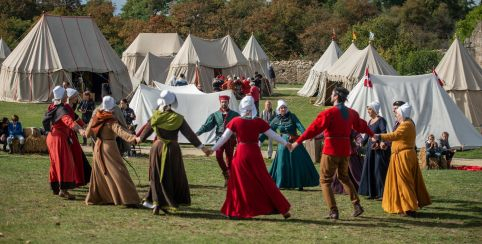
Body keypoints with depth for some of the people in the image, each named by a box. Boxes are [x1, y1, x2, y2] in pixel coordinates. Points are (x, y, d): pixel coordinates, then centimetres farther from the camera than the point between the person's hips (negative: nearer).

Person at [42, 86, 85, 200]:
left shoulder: (52, 107, 10)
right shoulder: (61, 109, -19)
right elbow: (68, 120, -38)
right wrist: (80, 129, -53)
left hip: (51, 137, 10)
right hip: (60, 138, -10)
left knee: (55, 163, 17)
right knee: (65, 163, -10)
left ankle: (55, 187, 26)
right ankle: (63, 189, -16)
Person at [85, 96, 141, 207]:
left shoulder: (95, 118, 2)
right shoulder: (111, 121, -16)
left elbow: (88, 133, 14)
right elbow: (120, 132, -32)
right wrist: (134, 138, -43)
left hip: (98, 147, 7)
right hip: (109, 148, -7)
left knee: (100, 174, 20)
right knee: (118, 173, -7)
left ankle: (95, 197, 26)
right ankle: (128, 199, -12)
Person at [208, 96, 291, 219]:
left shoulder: (235, 121, -6)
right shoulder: (259, 122, -4)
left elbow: (224, 137, -3)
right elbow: (273, 135, 1)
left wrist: (213, 149, 5)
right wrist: (286, 143, 14)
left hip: (241, 153, -1)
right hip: (255, 153, 1)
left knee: (239, 183, 11)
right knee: (264, 182, 7)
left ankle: (234, 211, 11)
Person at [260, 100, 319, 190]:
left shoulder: (292, 116, -4)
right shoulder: (276, 120, 3)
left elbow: (299, 126, -16)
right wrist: (260, 139, 5)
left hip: (294, 142, -2)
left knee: (298, 163, -1)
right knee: (282, 164, 1)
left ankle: (300, 184, 7)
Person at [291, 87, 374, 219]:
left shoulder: (329, 113, -14)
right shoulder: (351, 113, 7)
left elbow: (314, 128, -19)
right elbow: (361, 125, 24)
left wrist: (298, 141, -19)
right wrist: (372, 134, 45)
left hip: (331, 151, -7)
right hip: (345, 150, 7)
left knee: (325, 180, 4)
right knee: (344, 177, 26)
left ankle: (333, 211, -3)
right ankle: (357, 205, 18)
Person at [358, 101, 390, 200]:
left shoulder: (381, 120, -10)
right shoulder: (370, 121, 15)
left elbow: (384, 132, -24)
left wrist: (378, 142, -36)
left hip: (380, 149, -9)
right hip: (371, 148, 9)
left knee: (380, 170, -8)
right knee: (370, 170, 7)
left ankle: (383, 193, -5)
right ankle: (373, 193, 12)